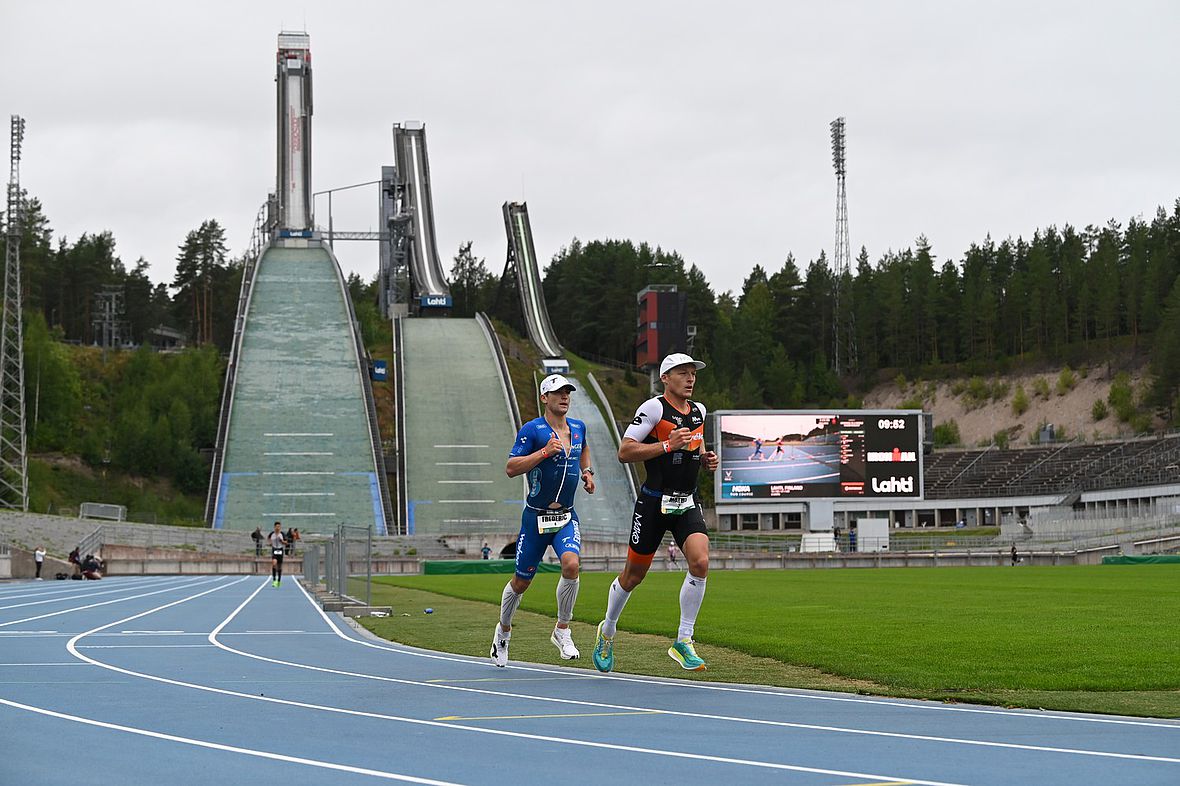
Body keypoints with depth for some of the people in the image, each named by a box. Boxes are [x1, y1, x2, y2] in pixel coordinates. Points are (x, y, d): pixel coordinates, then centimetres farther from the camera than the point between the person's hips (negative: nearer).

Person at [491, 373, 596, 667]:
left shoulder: (578, 428, 7)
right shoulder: (532, 430, -11)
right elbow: (511, 468, -17)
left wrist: (587, 471, 16)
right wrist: (545, 452, -25)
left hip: (566, 517, 3)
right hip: (536, 518, -3)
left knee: (571, 564, -24)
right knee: (521, 582, 7)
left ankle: (562, 631, -7)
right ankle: (503, 629, 35)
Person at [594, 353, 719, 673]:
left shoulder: (698, 411, 10)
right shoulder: (654, 408, -11)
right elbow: (624, 452, -15)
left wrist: (706, 459, 8)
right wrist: (668, 445, -22)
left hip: (688, 504, 5)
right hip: (654, 502, -5)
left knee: (700, 562, -18)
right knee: (634, 573, 6)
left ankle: (683, 641, -8)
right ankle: (607, 631, 33)